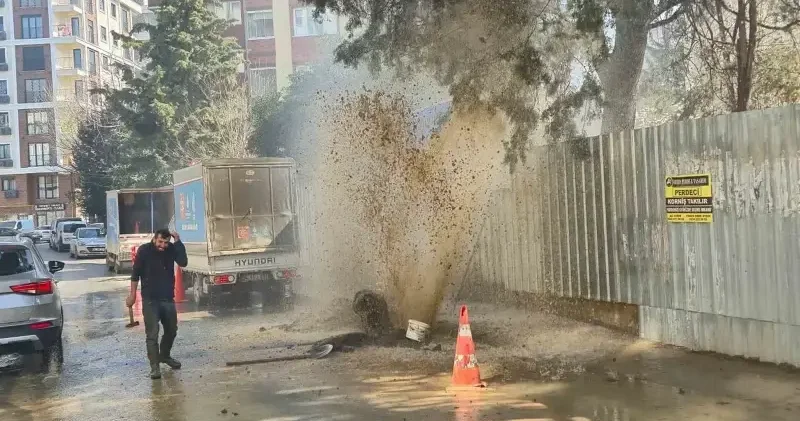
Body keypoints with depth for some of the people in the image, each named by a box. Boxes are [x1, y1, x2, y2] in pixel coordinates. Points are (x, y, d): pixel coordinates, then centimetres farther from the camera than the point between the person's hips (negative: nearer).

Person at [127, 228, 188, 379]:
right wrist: (132, 294, -7)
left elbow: (183, 263, -17)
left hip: (168, 298, 4)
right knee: (152, 334, -8)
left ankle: (165, 355, 38)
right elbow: (136, 273, -6)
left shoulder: (171, 249, -3)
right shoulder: (144, 250, -11)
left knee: (171, 330, 17)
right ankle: (154, 366, -4)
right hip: (150, 299, -4)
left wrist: (178, 242, -22)